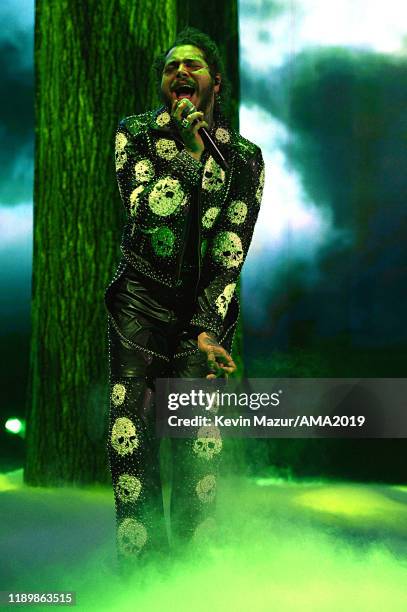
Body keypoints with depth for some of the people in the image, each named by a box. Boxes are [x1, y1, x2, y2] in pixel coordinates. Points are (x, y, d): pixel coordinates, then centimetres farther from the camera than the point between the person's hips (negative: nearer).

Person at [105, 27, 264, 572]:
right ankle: (139, 563, 0)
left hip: (207, 307, 0)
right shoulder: (136, 134, 1)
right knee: (130, 439, -9)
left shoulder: (244, 156, 0)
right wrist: (190, 149, -16)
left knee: (200, 444, -7)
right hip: (141, 300, 0)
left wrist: (208, 330, -15)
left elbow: (231, 253, -6)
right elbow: (146, 212, -16)